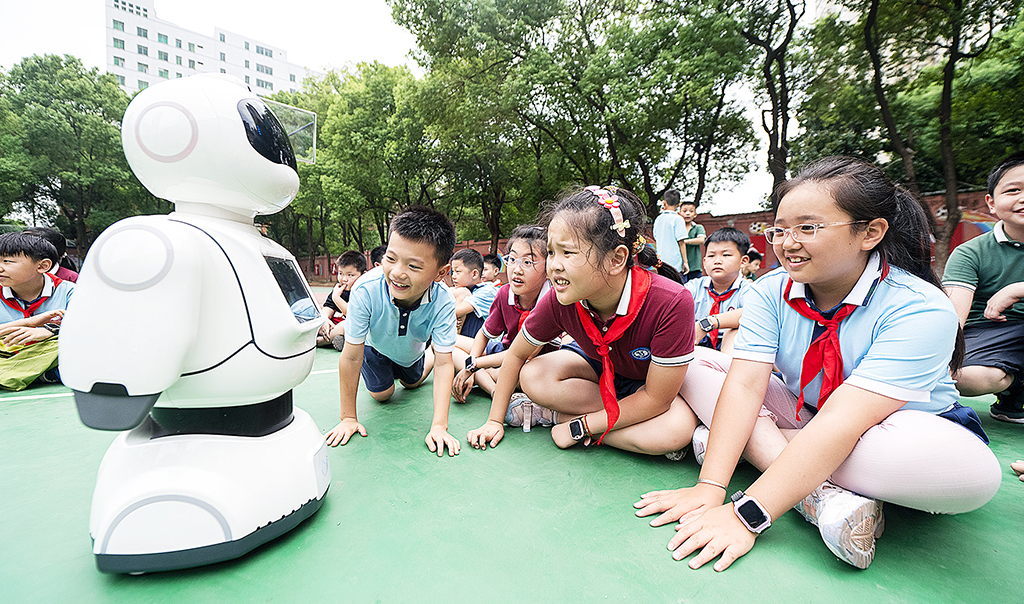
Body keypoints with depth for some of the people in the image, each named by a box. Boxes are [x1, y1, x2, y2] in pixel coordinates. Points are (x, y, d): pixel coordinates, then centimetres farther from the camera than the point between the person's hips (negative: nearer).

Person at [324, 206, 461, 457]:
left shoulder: (443, 302, -40)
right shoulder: (365, 290, -44)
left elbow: (444, 364, -33)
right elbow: (351, 357, -34)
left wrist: (439, 426, -39)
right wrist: (348, 418, -26)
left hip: (411, 351, 2)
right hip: (376, 345, -1)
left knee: (412, 383, 25)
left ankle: (428, 355, 55)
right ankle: (384, 374, 37)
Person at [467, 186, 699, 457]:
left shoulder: (671, 303, -38)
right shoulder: (559, 300, -27)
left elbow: (655, 399, -29)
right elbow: (515, 354, -9)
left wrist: (580, 427, -26)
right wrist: (495, 420, -8)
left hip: (649, 382, -1)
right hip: (599, 366, 2)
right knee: (532, 376, -23)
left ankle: (556, 414, -17)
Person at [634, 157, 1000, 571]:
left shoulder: (920, 310, -24)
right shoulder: (771, 292, -12)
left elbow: (842, 421, -35)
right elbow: (745, 384, -22)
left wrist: (747, 515, -40)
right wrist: (710, 487, -33)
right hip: (804, 419, 4)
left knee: (974, 469, -37)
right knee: (695, 365, -15)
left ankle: (757, 445, -24)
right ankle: (823, 497, -26)